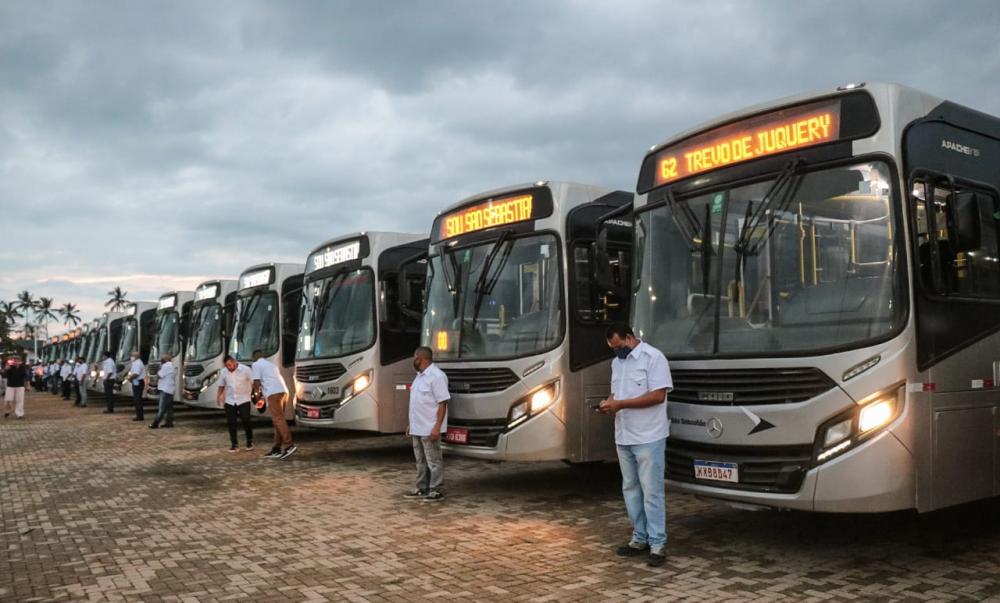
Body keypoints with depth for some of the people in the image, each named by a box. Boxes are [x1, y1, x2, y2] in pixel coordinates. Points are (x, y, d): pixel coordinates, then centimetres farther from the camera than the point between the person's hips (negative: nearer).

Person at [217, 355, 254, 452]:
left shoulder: (245, 369, -9)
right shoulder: (224, 372, 3)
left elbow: (253, 383, -6)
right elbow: (221, 386, 14)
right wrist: (219, 396, 7)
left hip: (243, 400, -3)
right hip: (230, 401, 4)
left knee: (246, 421, -4)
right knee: (231, 423, 1)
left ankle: (250, 441, 15)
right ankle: (234, 444, 10)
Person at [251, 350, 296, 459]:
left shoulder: (256, 364, 8)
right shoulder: (271, 364, 32)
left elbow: (257, 382, -2)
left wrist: (257, 392, 20)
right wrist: (264, 397, 43)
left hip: (274, 393, -8)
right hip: (284, 392, 8)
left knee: (278, 419, -12)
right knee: (277, 420, 11)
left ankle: (289, 445, -23)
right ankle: (277, 449, 11)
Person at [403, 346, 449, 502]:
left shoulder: (436, 376, -16)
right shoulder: (420, 376, 15)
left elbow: (443, 403, -19)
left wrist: (437, 427, -24)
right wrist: (411, 424, 19)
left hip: (429, 429, -10)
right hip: (417, 428, 10)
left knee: (434, 461, -1)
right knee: (420, 461, 15)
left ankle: (436, 491, 5)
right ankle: (422, 489, 23)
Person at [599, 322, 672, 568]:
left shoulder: (653, 357, -12)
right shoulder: (617, 362, 14)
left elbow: (658, 395, -18)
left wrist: (621, 404, -20)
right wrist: (609, 402, -3)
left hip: (648, 438, -8)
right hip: (623, 437, 8)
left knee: (651, 491, -4)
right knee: (631, 489, 13)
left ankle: (658, 544, 4)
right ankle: (640, 538, 23)